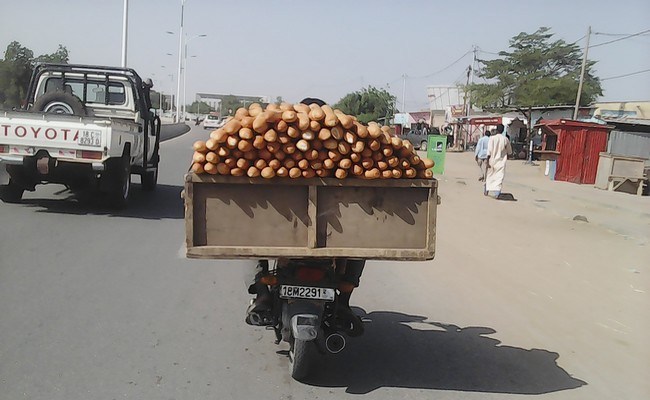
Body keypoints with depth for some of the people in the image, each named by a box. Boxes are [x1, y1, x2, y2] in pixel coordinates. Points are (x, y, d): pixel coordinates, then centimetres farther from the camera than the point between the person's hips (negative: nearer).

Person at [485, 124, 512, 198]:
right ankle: (497, 193, -15)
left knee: (489, 175, 17)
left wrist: (487, 162, -10)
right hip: (501, 161, 0)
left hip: (492, 161, 0)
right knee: (499, 177, -1)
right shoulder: (505, 139, -2)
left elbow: (489, 151, -12)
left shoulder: (492, 138, -8)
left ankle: (486, 190, 30)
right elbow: (509, 151, 10)